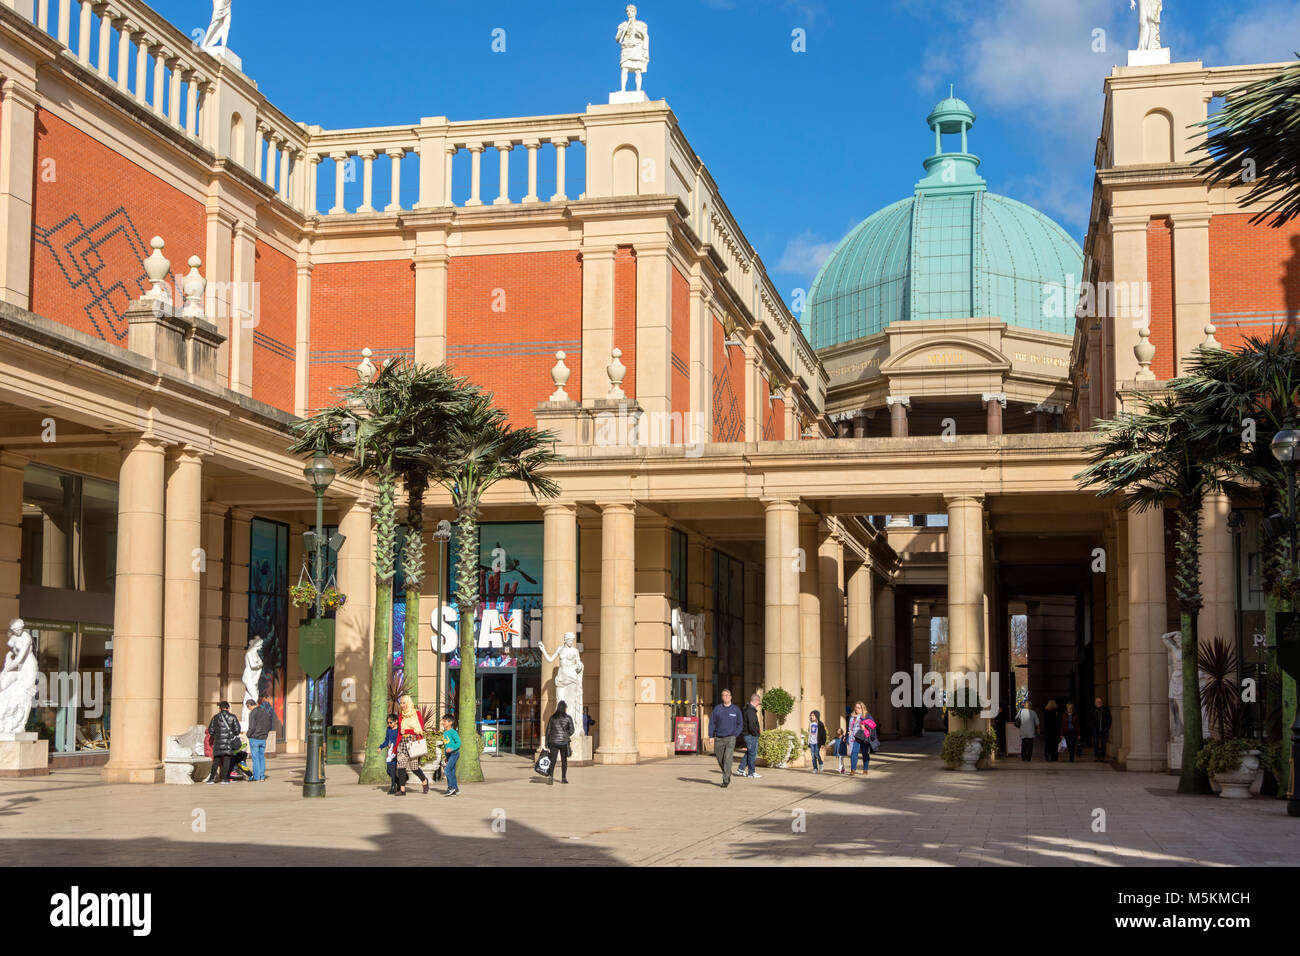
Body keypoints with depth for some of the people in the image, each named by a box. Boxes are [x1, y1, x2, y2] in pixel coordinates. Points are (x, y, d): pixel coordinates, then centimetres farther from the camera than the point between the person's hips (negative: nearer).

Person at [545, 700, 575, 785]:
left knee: (552, 760, -1)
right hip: (564, 741, -1)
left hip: (553, 741, 1)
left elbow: (548, 730, 3)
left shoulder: (552, 717, 2)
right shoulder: (568, 718, -4)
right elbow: (571, 731, -2)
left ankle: (551, 776, -20)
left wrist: (547, 742, 8)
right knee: (564, 760, 13)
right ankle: (563, 778, 18)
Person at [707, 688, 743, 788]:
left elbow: (740, 724, 9)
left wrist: (735, 735, -4)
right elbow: (712, 723, 6)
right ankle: (728, 775, 32)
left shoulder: (736, 710, 4)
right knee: (720, 760, 9)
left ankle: (726, 780, -12)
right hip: (718, 739, 2)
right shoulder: (717, 709, 5)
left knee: (727, 759, -14)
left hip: (730, 738, -2)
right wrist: (711, 736, -3)